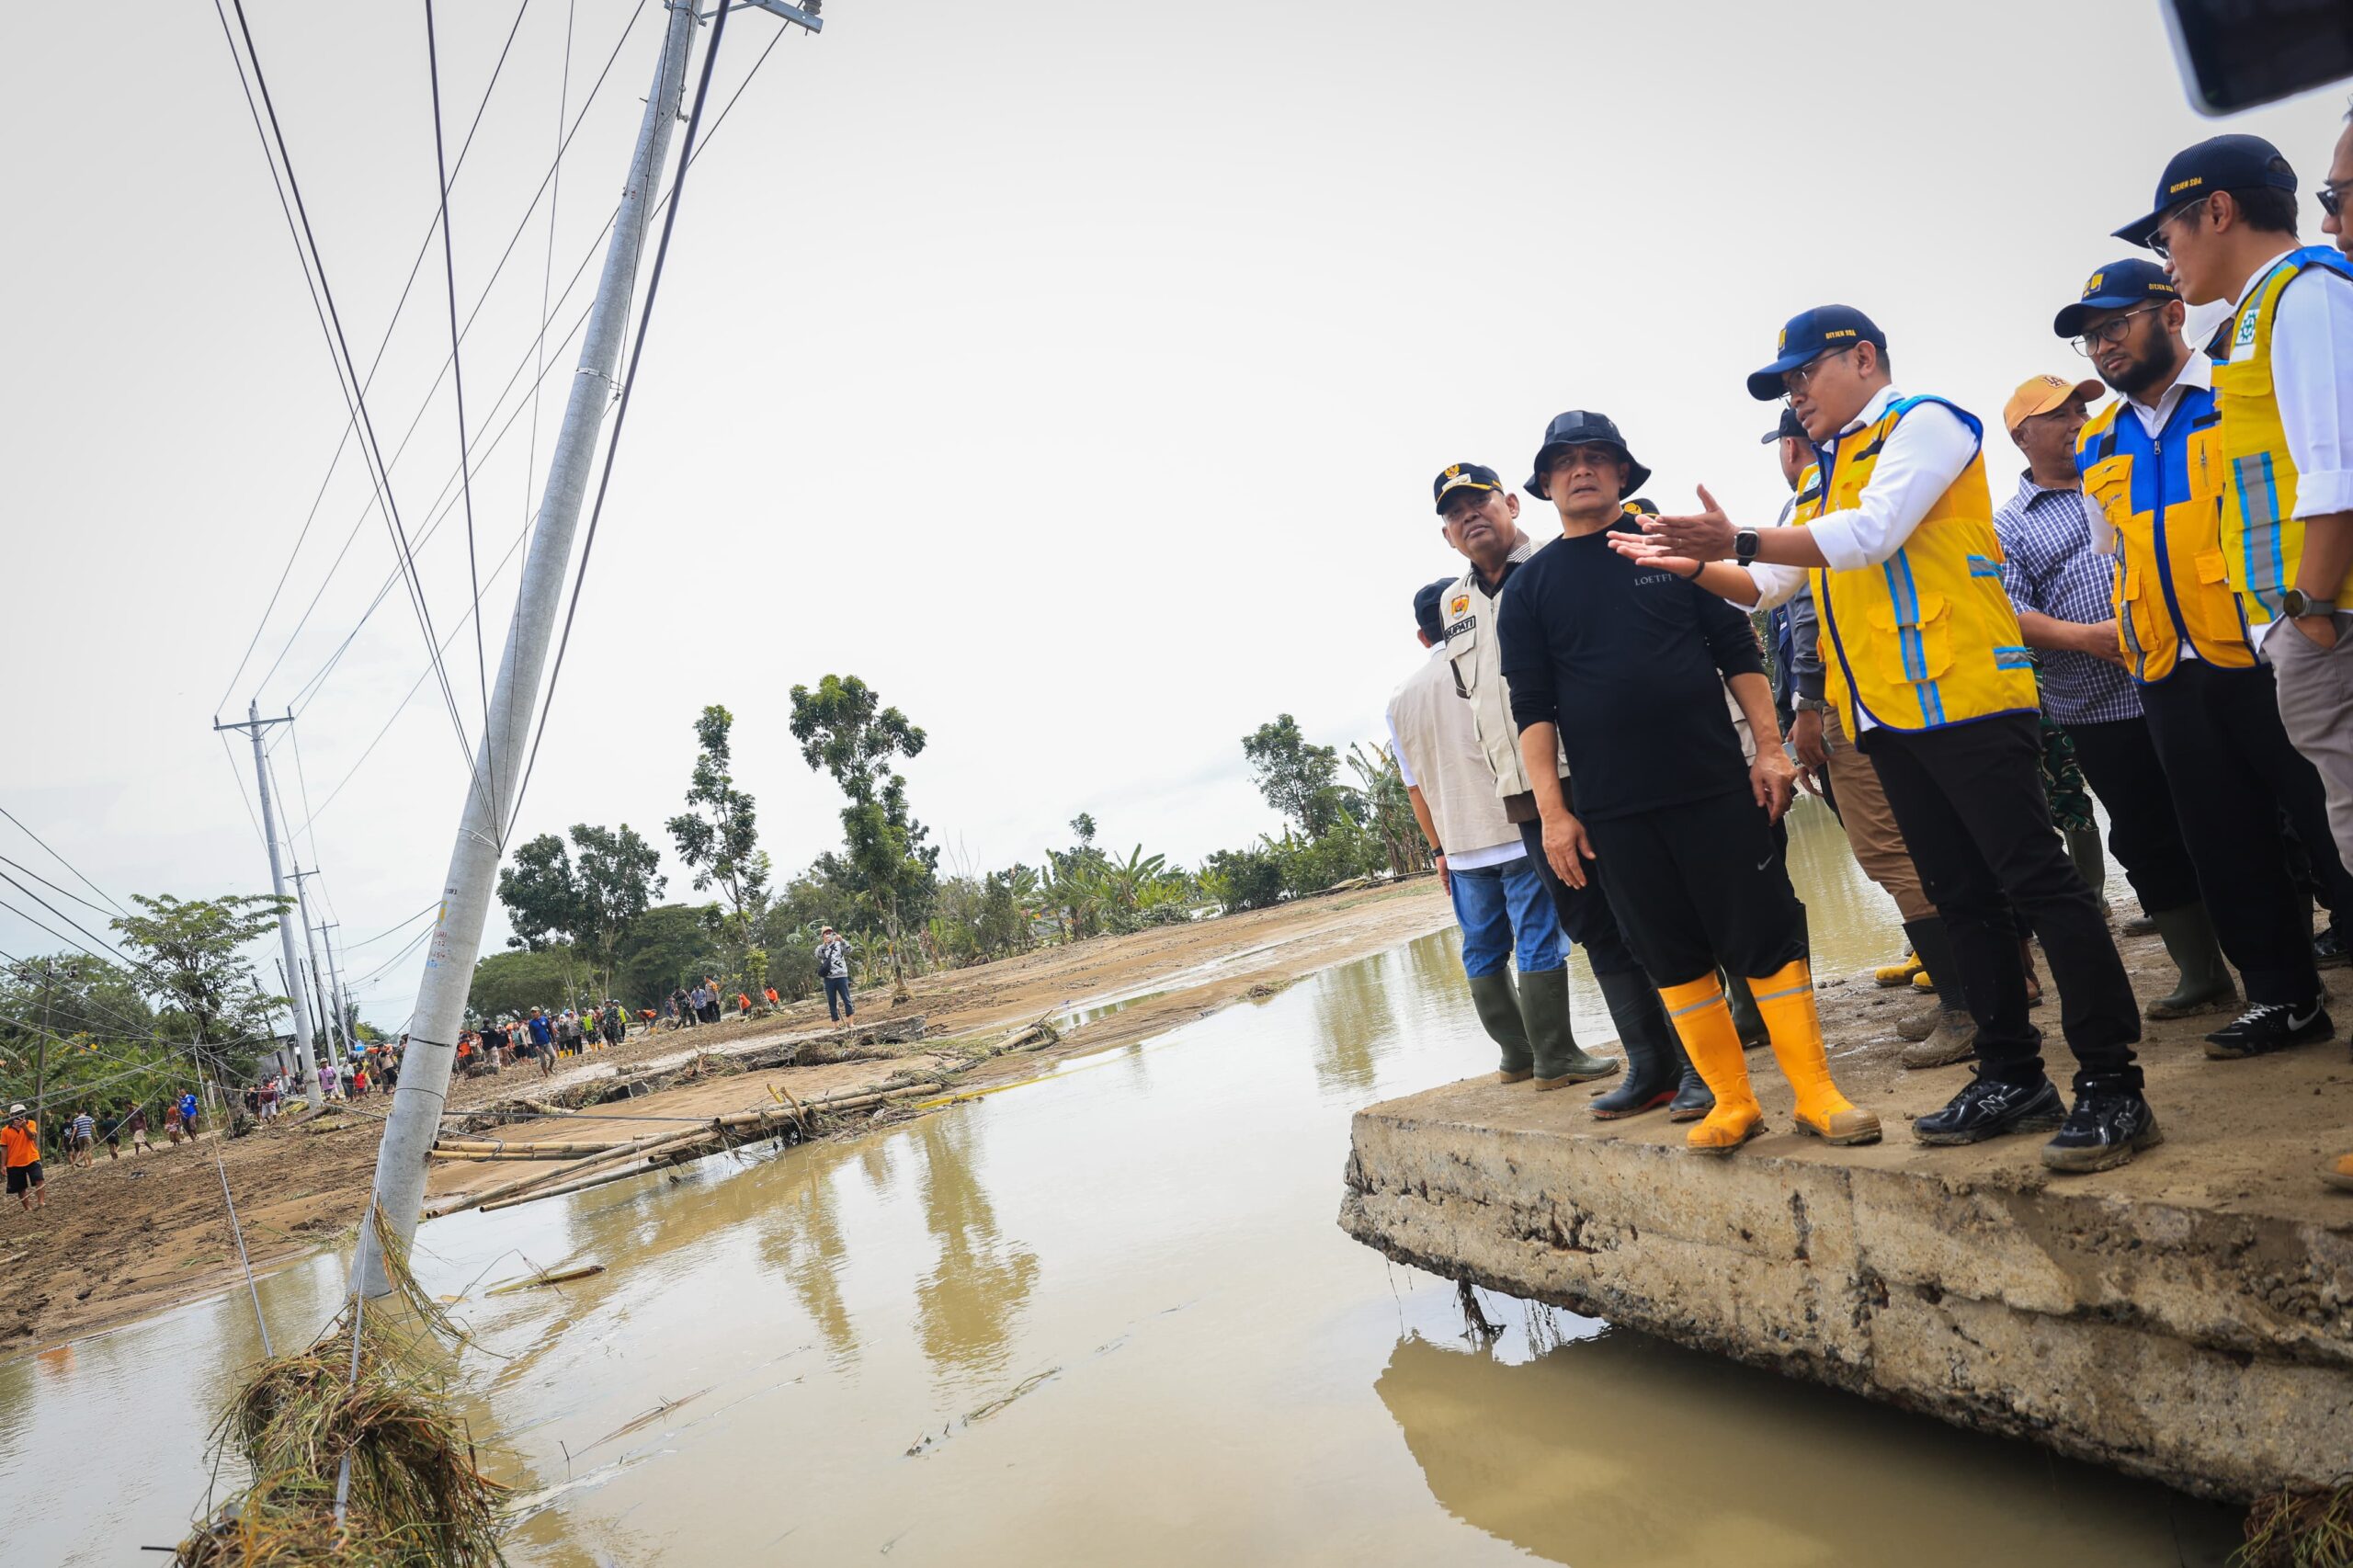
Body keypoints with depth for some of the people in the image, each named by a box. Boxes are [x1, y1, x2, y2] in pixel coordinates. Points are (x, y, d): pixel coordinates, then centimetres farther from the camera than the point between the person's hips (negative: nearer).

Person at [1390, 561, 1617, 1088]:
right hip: (1518, 832, -5)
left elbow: (1415, 787, 13)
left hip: (1461, 847, 5)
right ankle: (1554, 1059, -3)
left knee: (1483, 951, 13)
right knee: (1540, 945, -3)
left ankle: (1516, 1054, 19)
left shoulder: (1401, 699, 10)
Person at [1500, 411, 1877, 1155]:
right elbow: (1532, 705, 4)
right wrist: (1552, 809, -3)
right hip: (1611, 808, 1)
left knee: (1767, 936, 0)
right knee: (1672, 955, 5)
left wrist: (1769, 746, -2)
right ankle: (1732, 1101, 15)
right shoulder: (1529, 586, 7)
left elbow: (1739, 652, 8)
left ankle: (1817, 1092, 10)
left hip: (1714, 786, 0)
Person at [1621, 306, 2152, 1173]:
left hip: (1964, 698, -9)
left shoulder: (1923, 422, -2)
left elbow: (1871, 535, -18)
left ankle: (2114, 1091, -3)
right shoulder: (1831, 473, 24)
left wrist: (1743, 540, -18)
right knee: (1961, 897, 11)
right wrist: (1695, 563, 10)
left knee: (2038, 882, -8)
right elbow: (1768, 584, 26)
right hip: (1890, 716, 9)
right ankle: (2012, 1078, 18)